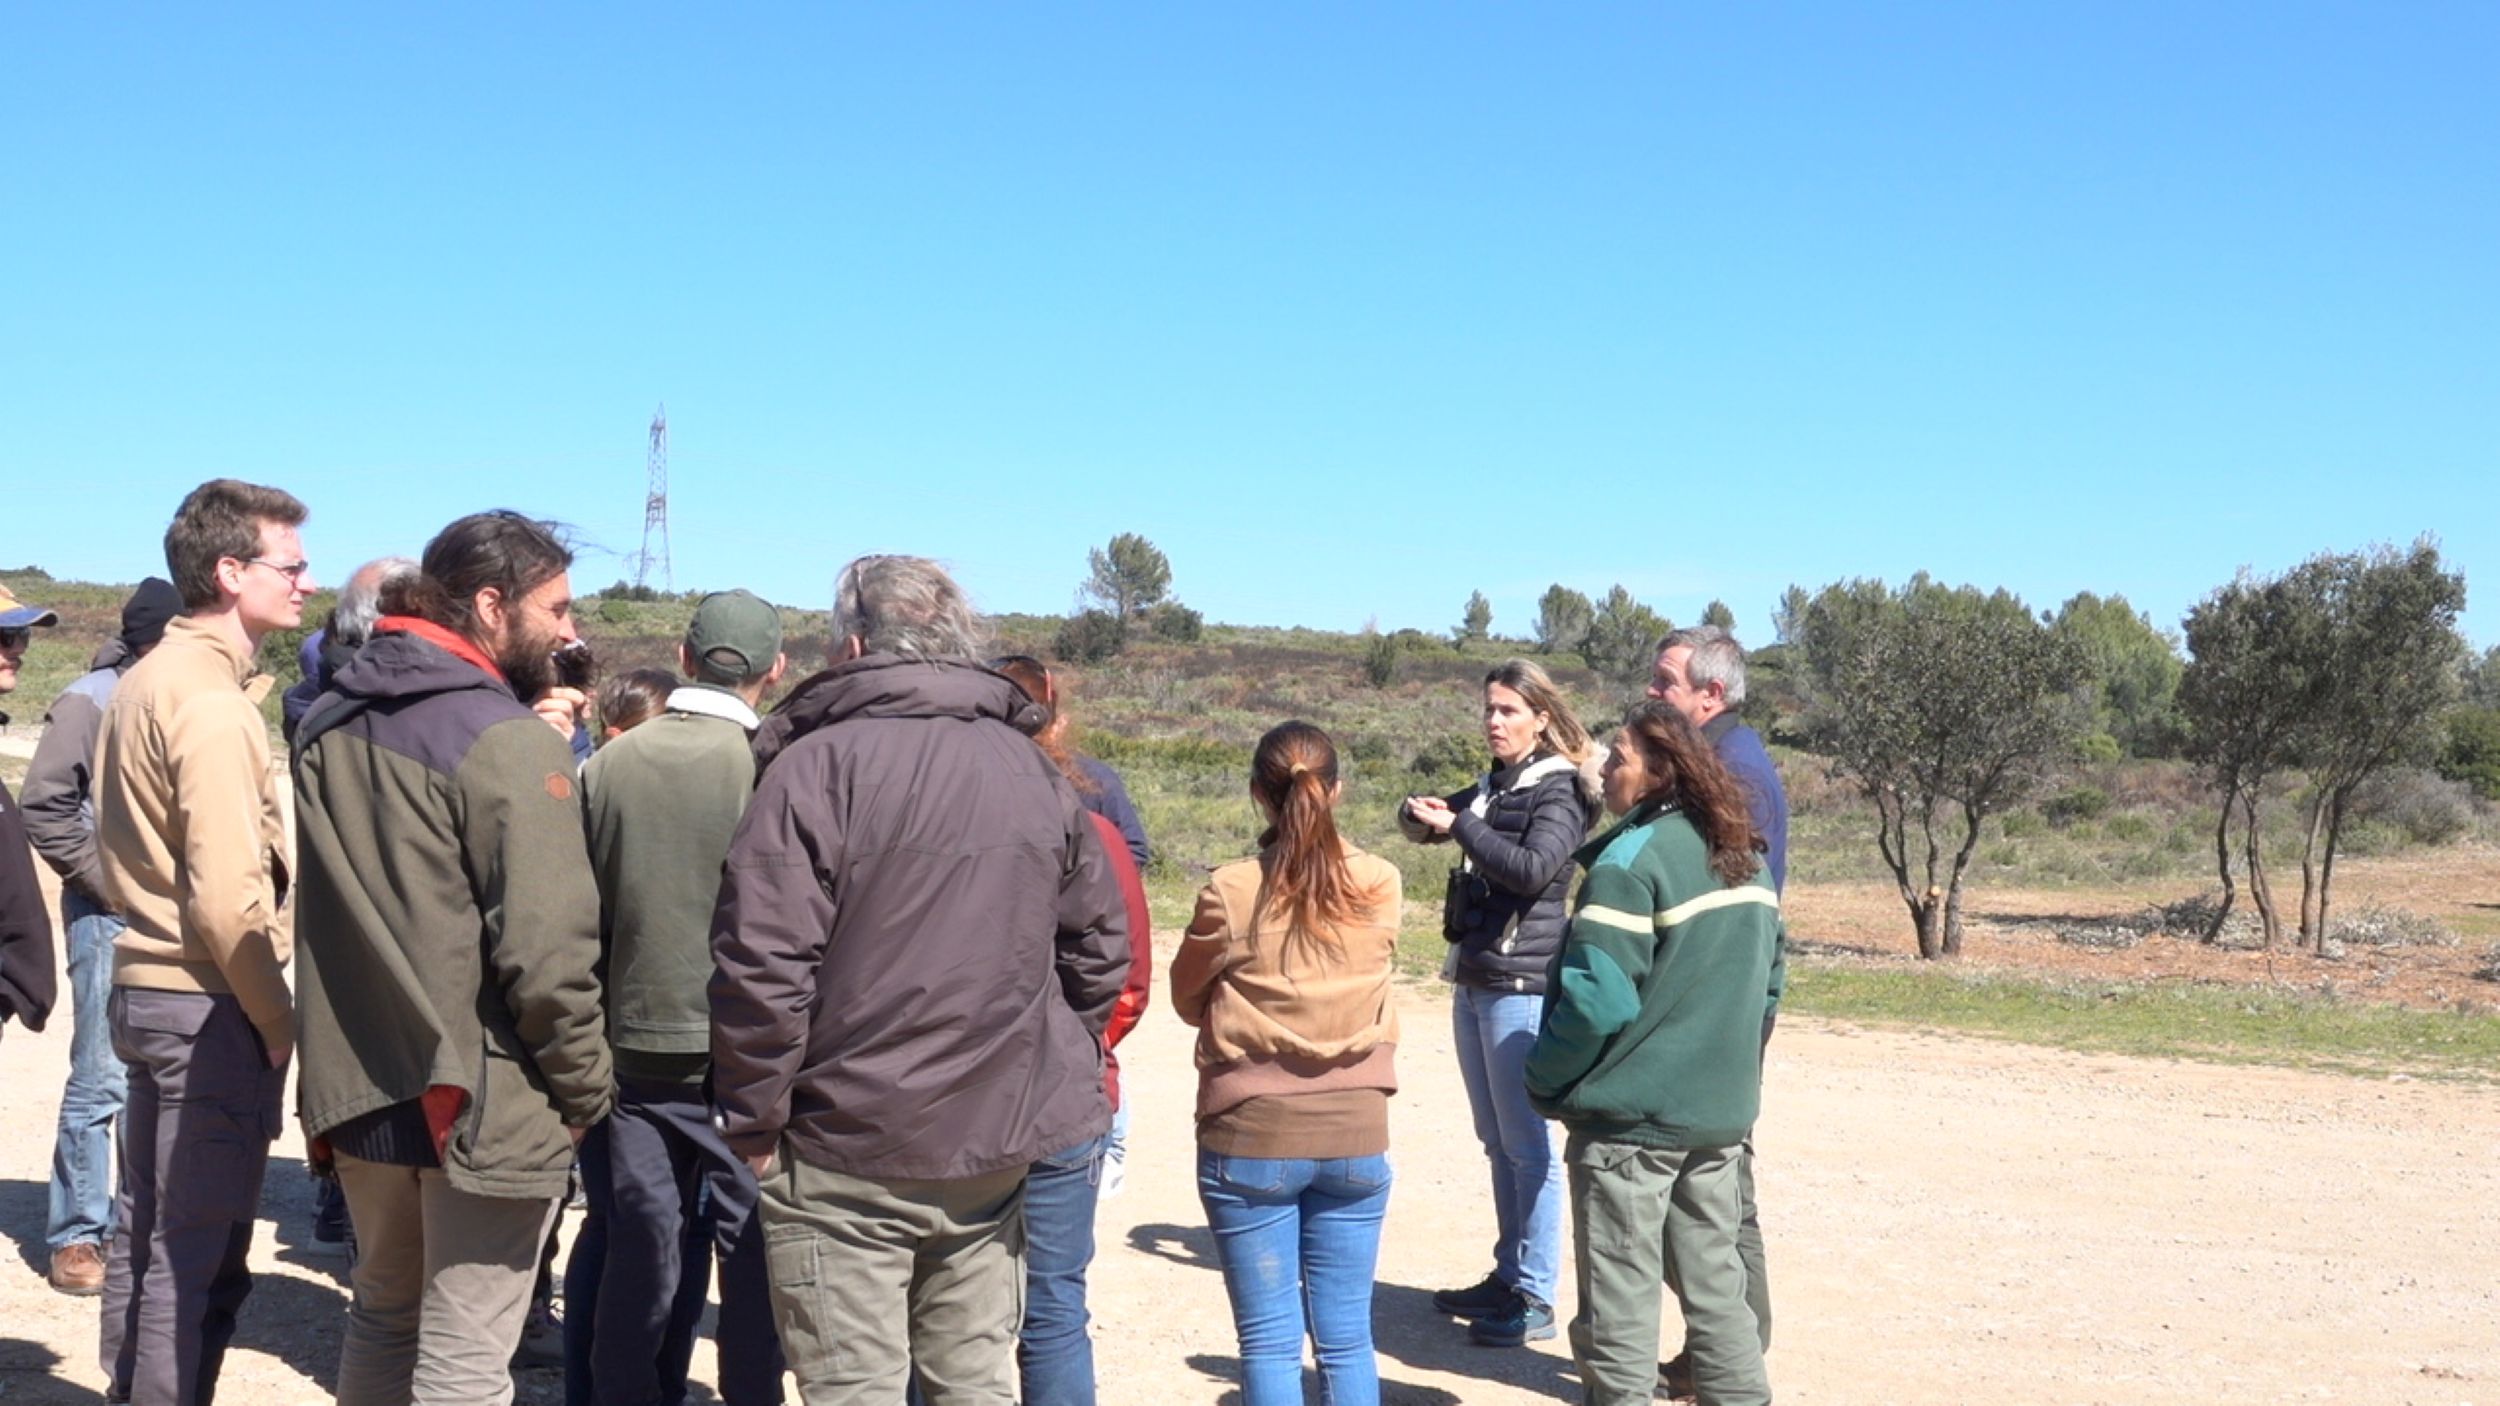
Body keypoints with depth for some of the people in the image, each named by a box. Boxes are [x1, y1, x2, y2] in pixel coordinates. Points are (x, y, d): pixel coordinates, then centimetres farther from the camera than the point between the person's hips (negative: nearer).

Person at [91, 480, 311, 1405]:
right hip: (210, 1007, -10)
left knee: (145, 1227, 18)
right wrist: (278, 1021, -12)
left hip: (145, 987, 10)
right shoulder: (212, 702, -18)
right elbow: (229, 900, -22)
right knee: (199, 1255, -2)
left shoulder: (146, 682, 11)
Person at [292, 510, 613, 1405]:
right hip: (483, 1104, -7)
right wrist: (585, 1090, -8)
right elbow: (547, 952, -20)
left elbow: (323, 915, 14)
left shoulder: (327, 726, 8)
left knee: (381, 1322, 22)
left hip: (358, 1093, 7)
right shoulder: (510, 740, -17)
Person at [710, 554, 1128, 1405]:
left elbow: (760, 964, -17)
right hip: (997, 1150, 6)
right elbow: (1099, 946, 13)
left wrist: (754, 1121, -7)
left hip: (846, 1153, -5)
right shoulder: (1035, 770, 8)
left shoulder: (817, 764, -11)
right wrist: (1051, 1077, 21)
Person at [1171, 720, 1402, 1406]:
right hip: (1356, 1134, 3)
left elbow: (1189, 1001, 3)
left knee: (1269, 1341, 4)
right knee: (1347, 1340, 10)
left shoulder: (1231, 892, -12)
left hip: (1251, 1139, -3)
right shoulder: (1381, 885, -4)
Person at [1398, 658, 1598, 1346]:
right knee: (1497, 1141, 14)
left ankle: (1535, 1298, 0)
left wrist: (1457, 824, -18)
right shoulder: (1493, 786, 14)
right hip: (1474, 979, 8)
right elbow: (1427, 817, 21)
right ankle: (1508, 1276, 24)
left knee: (1527, 1142, -5)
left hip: (1522, 985, -8)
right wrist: (1424, 813, -2)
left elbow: (1534, 869, -23)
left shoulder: (1559, 791, -9)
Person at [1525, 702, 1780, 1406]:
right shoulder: (1747, 859, 9)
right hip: (1721, 1111, 8)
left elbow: (1596, 998, -22)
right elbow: (1767, 978, 19)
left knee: (1619, 1296, 2)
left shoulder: (1632, 860, -17)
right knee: (1713, 1280, 15)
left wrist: (1544, 1081, -8)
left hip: (1632, 1115, -8)